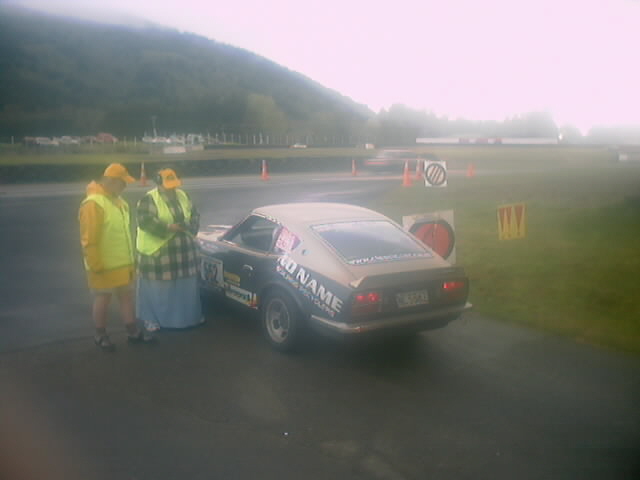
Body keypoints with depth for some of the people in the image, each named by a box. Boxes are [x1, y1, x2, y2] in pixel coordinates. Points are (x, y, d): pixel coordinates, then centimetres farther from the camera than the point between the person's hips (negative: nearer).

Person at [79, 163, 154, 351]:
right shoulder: (94, 203, -20)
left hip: (123, 263, 8)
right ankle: (100, 336, 21)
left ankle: (133, 332, 23)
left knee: (127, 296, 13)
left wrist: (129, 258, 19)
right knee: (103, 299, 6)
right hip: (105, 265, -8)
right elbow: (89, 240, -22)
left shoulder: (117, 201, 10)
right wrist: (96, 266, -22)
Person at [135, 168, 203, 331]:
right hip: (157, 250, -5)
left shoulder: (183, 196, 8)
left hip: (183, 249, 6)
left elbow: (195, 215, 11)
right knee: (157, 287, 2)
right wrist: (168, 228, -27)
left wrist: (190, 227, -9)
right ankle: (151, 318, 16)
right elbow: (146, 221, -21)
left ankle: (189, 314, 29)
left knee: (185, 284, 14)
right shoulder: (149, 199, -10)